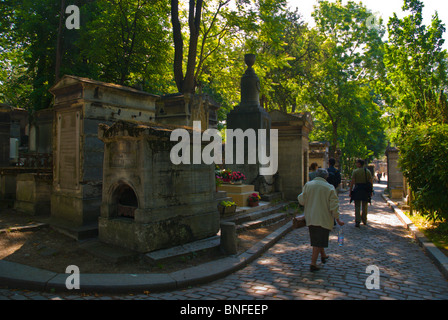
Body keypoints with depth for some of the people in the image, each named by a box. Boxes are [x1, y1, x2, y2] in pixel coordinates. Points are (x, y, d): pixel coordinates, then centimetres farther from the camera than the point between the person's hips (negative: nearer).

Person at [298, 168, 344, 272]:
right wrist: (338, 220, 1)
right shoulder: (330, 188, -9)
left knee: (316, 239, 21)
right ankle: (313, 264, 3)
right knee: (319, 241, 3)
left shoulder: (308, 185, -2)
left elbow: (301, 201, 1)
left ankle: (323, 255, 41)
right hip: (324, 219, -4)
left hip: (310, 218, 4)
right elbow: (334, 207, -9)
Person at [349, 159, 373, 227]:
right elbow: (371, 182, 5)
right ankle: (364, 220, 27)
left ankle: (357, 222, -7)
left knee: (357, 206, 0)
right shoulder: (368, 171, 5)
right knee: (364, 206, 16)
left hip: (357, 190, -3)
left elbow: (352, 182, -8)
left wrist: (350, 191, -3)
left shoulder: (355, 171, -5)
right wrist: (370, 191, 13)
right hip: (366, 191, 3)